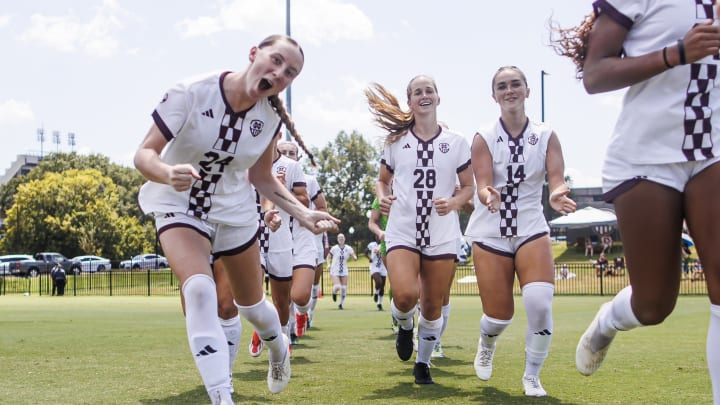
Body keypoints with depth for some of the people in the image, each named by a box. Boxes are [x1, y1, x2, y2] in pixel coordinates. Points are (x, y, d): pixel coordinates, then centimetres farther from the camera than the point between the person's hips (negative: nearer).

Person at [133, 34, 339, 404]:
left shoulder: (270, 116, -11)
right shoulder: (191, 93, -24)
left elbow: (261, 178, 3)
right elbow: (144, 153, -23)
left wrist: (303, 213, -10)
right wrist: (167, 174, -45)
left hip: (234, 211, 3)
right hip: (179, 207, -3)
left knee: (250, 302, 16)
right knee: (199, 290, -29)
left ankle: (279, 348, 52)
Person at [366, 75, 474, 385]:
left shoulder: (456, 143, 5)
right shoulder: (395, 141, 7)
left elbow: (468, 187, 10)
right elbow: (382, 180, 18)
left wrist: (453, 203, -11)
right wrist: (382, 197, -4)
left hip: (442, 235, 1)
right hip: (402, 231, 0)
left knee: (433, 305, 4)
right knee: (405, 295, -22)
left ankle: (423, 363, 26)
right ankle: (405, 326, 14)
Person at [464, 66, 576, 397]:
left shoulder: (546, 136, 0)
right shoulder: (484, 139, -3)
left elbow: (556, 179, -11)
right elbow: (482, 186, -14)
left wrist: (557, 195, -36)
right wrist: (488, 197, -38)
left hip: (531, 229, 1)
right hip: (490, 233, -1)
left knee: (540, 302, -21)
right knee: (500, 316, 0)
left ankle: (532, 375, 0)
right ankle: (486, 345, 39)